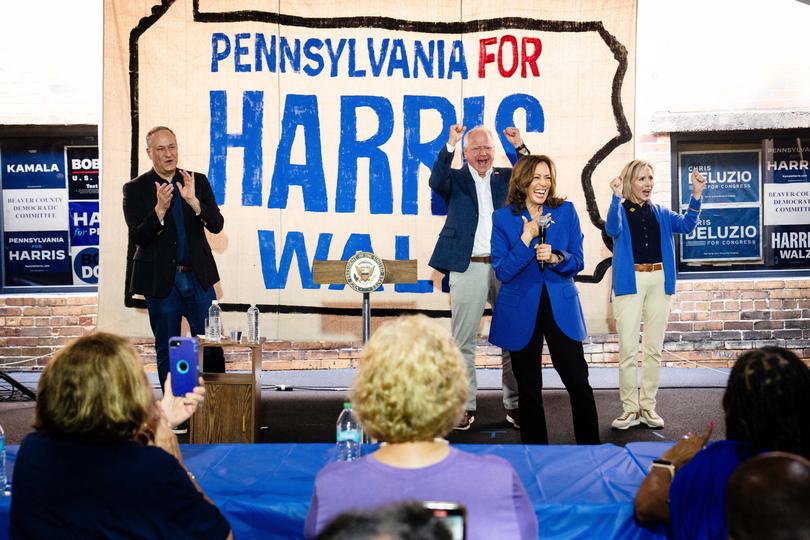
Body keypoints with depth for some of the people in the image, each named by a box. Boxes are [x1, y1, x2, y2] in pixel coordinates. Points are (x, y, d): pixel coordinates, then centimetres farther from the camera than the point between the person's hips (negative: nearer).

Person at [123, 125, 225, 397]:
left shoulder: (198, 181, 4)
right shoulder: (135, 189, -2)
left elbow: (216, 225, -5)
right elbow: (137, 237, -11)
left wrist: (194, 201, -22)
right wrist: (160, 209, -26)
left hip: (199, 278, 2)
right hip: (160, 281, -2)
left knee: (211, 346, 5)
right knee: (167, 351, 9)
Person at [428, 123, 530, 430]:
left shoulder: (507, 177, 14)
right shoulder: (456, 179, 7)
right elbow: (436, 181, -13)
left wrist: (520, 147, -11)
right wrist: (450, 144, -22)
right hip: (468, 268, -2)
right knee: (463, 341, 3)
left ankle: (515, 404, 16)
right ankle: (465, 405, 12)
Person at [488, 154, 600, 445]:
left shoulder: (566, 211, 1)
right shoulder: (503, 217, -3)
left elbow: (577, 262, 1)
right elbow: (502, 272, -8)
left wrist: (555, 257, -19)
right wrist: (526, 239, -18)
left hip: (561, 308, 1)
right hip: (521, 312, -1)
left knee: (578, 382, -1)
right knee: (528, 388, 9)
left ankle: (591, 446, 13)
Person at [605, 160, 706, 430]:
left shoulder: (661, 213, 14)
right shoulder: (621, 211, 3)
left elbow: (687, 225, -2)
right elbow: (612, 229, -19)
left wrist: (696, 195, -15)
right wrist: (617, 197, -33)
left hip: (659, 282, 4)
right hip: (630, 282, -4)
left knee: (654, 349, 7)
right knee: (628, 349, -5)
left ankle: (648, 406, 15)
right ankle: (630, 409, 2)